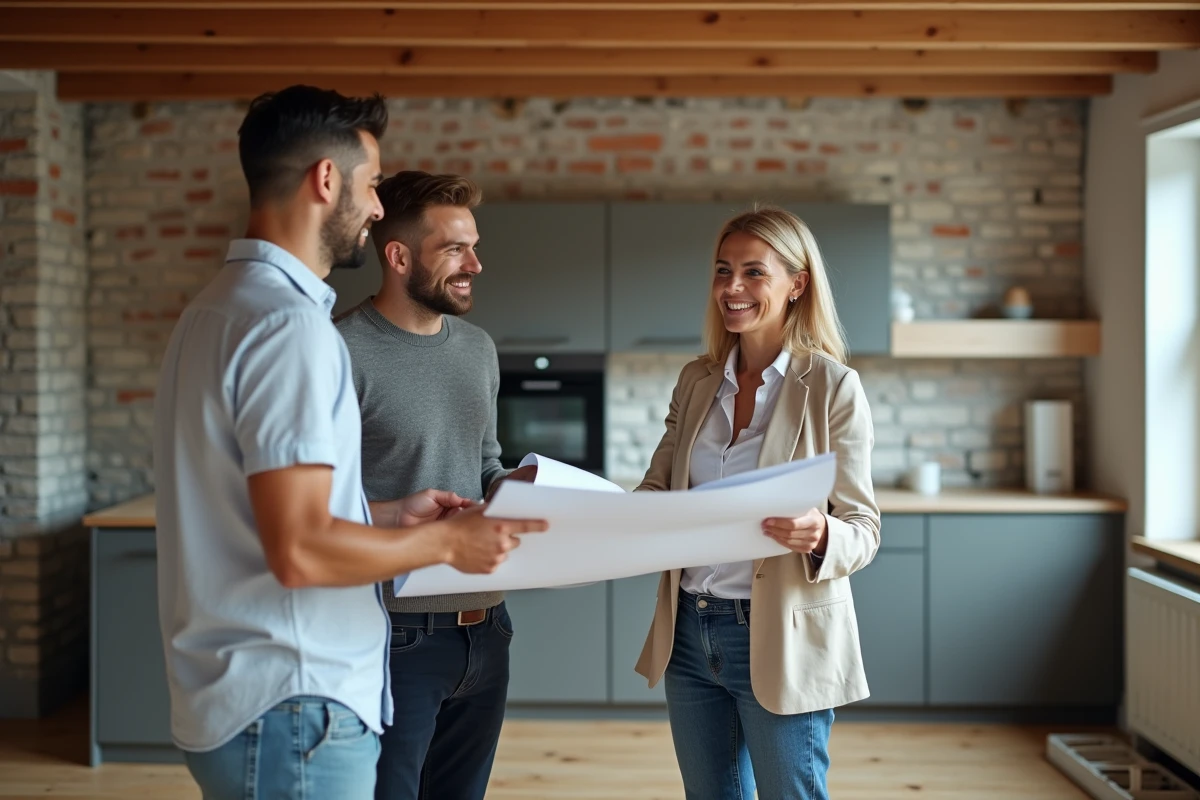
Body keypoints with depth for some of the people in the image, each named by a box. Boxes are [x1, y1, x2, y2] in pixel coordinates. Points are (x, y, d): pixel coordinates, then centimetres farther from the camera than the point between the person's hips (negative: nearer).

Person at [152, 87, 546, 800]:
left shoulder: (222, 307, 13)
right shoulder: (289, 322, -19)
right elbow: (300, 550, -24)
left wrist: (391, 515, 15)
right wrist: (445, 541, -11)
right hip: (293, 712, -10)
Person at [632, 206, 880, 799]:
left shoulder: (832, 387, -9)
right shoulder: (696, 381, 6)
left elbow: (863, 531, -9)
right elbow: (657, 490, 9)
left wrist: (819, 536, -31)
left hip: (779, 639, -5)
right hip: (688, 632, 5)